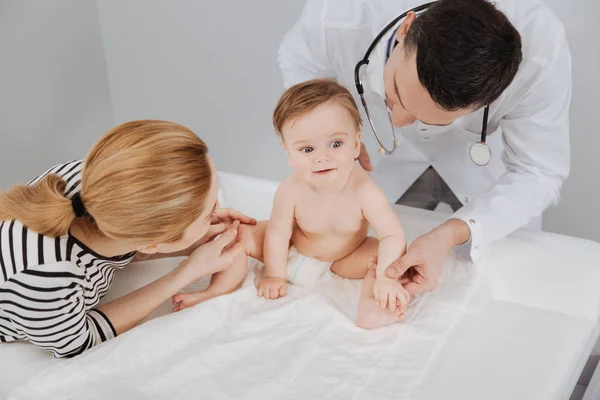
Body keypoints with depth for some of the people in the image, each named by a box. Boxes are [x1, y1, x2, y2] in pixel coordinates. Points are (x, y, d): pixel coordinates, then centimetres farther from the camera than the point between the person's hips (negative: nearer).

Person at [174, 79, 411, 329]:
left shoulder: (365, 192, -33)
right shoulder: (291, 190, -30)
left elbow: (393, 236, -33)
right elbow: (277, 233, -18)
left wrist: (385, 278, -46)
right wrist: (274, 276, -10)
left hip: (344, 261, -1)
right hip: (293, 252, 1)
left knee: (388, 251, -24)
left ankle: (370, 307, -30)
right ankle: (221, 289, -1)